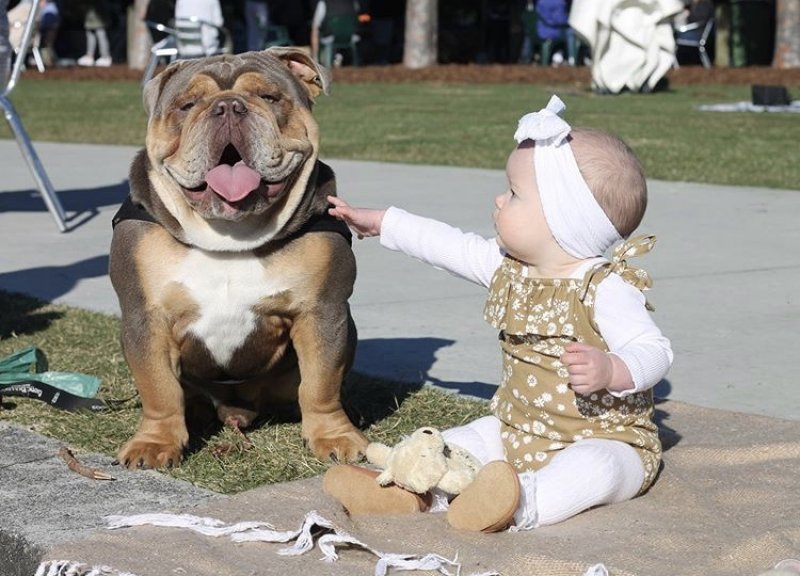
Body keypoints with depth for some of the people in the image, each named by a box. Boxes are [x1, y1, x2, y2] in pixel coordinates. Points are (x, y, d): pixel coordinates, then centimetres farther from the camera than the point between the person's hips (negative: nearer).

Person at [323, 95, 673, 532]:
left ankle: (521, 506, -55)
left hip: (603, 441, -8)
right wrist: (382, 222, 24)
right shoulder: (509, 267, 5)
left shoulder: (605, 288, -20)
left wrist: (610, 370, -47)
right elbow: (453, 247, 17)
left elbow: (653, 351, -26)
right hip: (517, 432, 8)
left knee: (596, 469, -37)